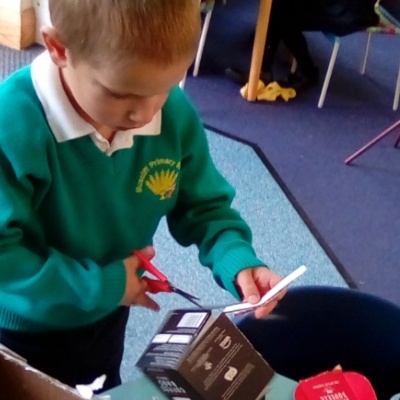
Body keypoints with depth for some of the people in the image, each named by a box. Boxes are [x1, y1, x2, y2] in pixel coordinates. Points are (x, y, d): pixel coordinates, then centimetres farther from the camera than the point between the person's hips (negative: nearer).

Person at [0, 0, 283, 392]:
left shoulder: (176, 115, -20)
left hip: (106, 313, 5)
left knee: (103, 390, 32)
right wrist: (99, 285, -28)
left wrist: (237, 261, -26)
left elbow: (203, 206, -8)